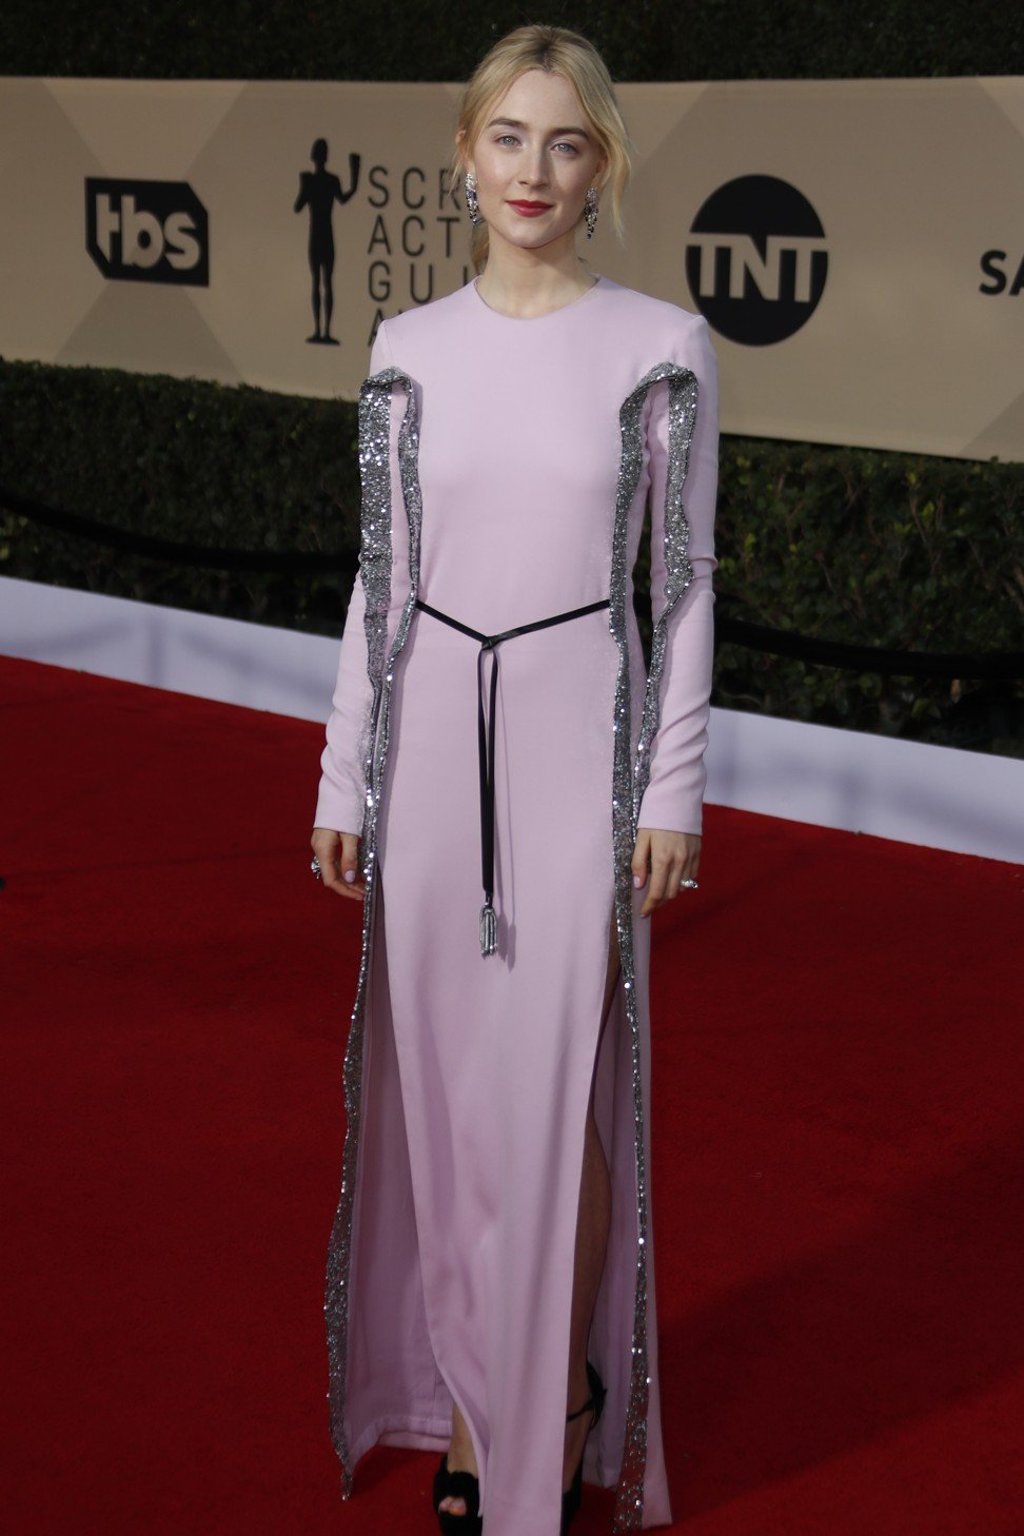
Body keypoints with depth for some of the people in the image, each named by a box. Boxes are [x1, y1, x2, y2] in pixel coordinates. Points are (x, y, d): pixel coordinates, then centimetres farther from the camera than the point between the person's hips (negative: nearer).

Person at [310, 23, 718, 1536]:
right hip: (432, 732, 3)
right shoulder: (410, 349, 4)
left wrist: (674, 785, -4)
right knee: (439, 1076, 10)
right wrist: (345, 779, 7)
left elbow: (684, 576, 0)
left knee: (557, 1089, 1)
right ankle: (464, 1400, 27)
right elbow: (381, 574, 8)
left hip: (578, 732, -3)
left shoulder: (660, 345, -3)